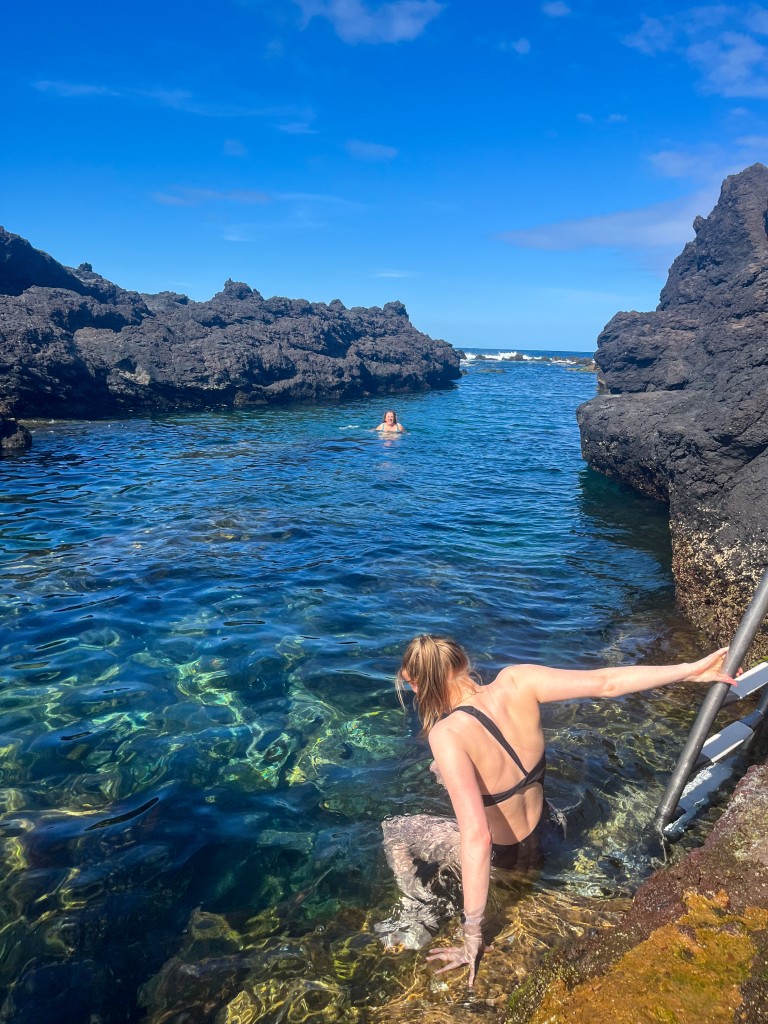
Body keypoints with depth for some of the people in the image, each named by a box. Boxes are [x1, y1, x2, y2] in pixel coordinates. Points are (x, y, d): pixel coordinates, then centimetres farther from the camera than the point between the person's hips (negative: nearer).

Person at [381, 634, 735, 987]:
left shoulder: (447, 735, -39)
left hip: (501, 853, -6)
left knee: (393, 831, 16)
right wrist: (690, 670, -16)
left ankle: (420, 923, 23)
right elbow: (606, 683, -24)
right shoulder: (516, 683, -26)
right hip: (538, 835, 6)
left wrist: (472, 935, -32)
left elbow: (477, 838, -41)